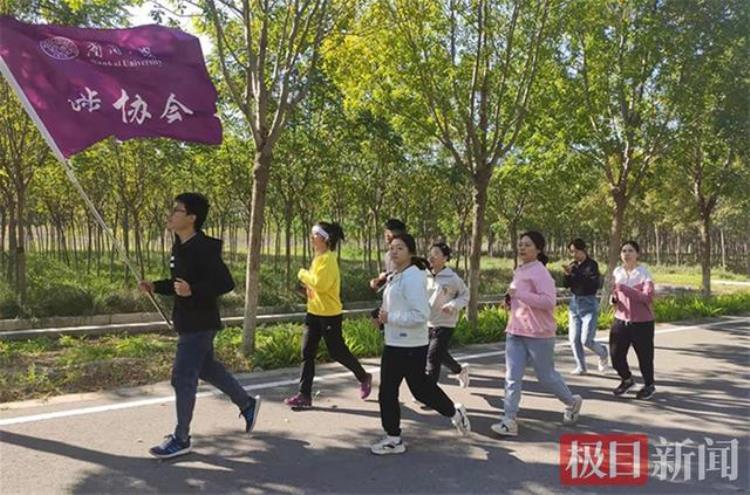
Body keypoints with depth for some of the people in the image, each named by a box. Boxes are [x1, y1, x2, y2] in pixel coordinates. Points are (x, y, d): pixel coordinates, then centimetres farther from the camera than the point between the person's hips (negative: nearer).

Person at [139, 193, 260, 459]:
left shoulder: (203, 248, -20)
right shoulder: (180, 247, 9)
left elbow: (226, 283, -25)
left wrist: (192, 290, -35)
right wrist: (155, 286, 5)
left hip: (199, 324, -10)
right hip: (188, 323, 10)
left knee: (182, 378, -4)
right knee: (206, 368, 21)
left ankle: (181, 439, 11)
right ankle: (247, 403, 37)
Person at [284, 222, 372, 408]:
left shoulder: (328, 258, -18)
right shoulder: (318, 257, 11)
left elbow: (321, 283, -29)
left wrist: (303, 274, -16)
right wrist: (307, 278, 6)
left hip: (329, 314, -9)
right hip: (314, 312, 9)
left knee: (337, 352, 4)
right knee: (307, 353, 5)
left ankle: (364, 377, 28)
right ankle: (304, 395, 9)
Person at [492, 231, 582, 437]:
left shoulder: (540, 272, -15)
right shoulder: (519, 271, 12)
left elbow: (549, 301, -26)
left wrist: (519, 294, -26)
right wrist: (511, 300, 7)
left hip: (538, 334, -7)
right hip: (515, 333, 7)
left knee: (546, 376, 10)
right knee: (512, 377, -1)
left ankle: (572, 402, 37)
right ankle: (509, 420, 2)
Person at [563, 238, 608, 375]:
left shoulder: (591, 265, -11)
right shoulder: (573, 265, 4)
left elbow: (594, 284, -23)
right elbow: (566, 285, 5)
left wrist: (575, 274, -27)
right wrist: (568, 274, -15)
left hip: (589, 304, -5)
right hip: (574, 303, 5)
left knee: (586, 340, -6)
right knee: (574, 339, 4)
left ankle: (603, 353, 25)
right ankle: (581, 367, 19)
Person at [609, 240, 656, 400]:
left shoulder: (643, 273, -11)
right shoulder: (617, 272, 5)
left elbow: (648, 297, -22)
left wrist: (625, 289, -29)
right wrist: (613, 298, -2)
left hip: (642, 322, -5)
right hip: (621, 320, 5)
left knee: (644, 356, 7)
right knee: (616, 355, 6)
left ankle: (649, 385, 33)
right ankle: (627, 379, 35)